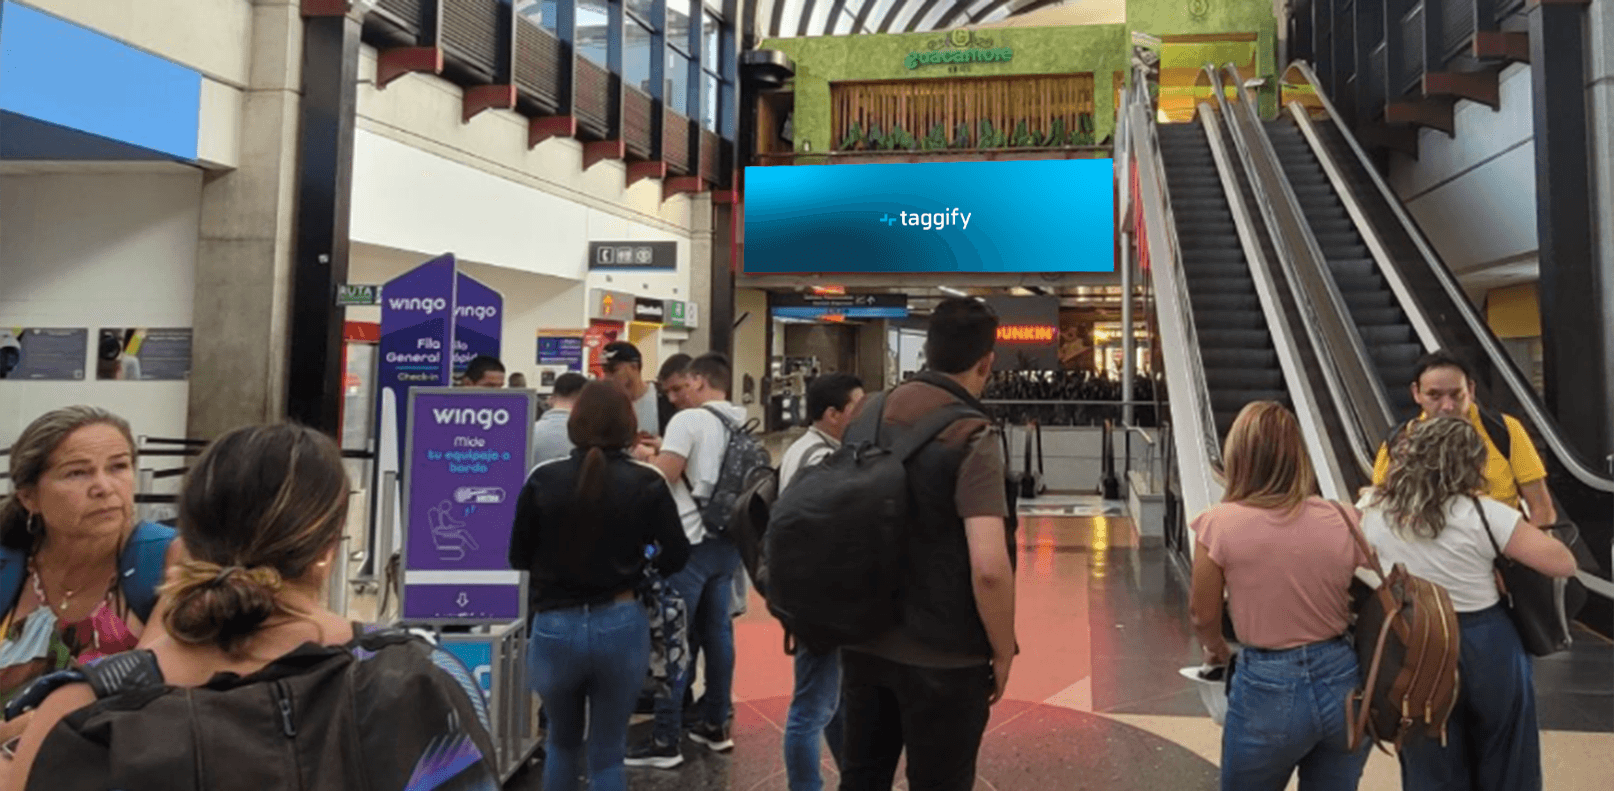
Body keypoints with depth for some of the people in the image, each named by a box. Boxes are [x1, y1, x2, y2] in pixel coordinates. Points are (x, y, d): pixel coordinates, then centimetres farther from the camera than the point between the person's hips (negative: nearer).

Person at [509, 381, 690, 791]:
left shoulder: (544, 478, -7)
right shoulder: (647, 482, -9)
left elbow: (518, 558, 3)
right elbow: (676, 557, -3)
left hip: (555, 627, 1)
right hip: (621, 626, 0)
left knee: (562, 741, 27)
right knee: (608, 753, 16)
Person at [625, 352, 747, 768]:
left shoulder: (688, 420, -13)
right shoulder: (743, 424, 9)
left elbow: (662, 477, -15)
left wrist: (645, 454, 4)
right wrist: (662, 454, 19)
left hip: (691, 541, -7)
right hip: (728, 539, 7)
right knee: (718, 632, 13)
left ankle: (665, 740, 2)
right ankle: (715, 725, 23)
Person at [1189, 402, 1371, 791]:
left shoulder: (1220, 523, -15)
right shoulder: (1341, 519, -7)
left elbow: (1204, 616, -2)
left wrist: (1216, 649, 19)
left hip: (1269, 687, -3)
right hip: (1343, 679, 3)